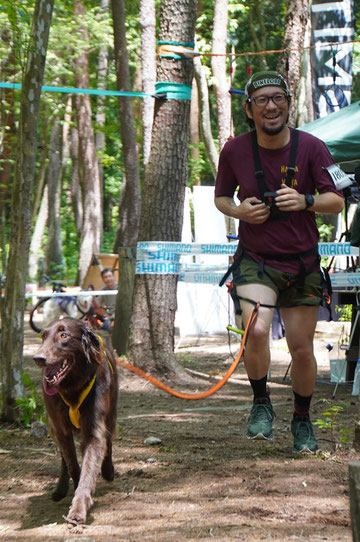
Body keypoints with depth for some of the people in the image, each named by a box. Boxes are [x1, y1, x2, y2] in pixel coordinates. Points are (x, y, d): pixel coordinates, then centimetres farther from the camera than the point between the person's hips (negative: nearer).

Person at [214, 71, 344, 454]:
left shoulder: (311, 147, -8)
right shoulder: (234, 151, -5)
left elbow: (337, 201, -2)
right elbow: (221, 197, 10)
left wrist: (305, 201, -23)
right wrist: (239, 211, -12)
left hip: (302, 262, 1)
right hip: (255, 260, -1)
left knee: (302, 349, 6)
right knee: (256, 331, -26)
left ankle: (302, 419, 32)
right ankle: (261, 403, 1)